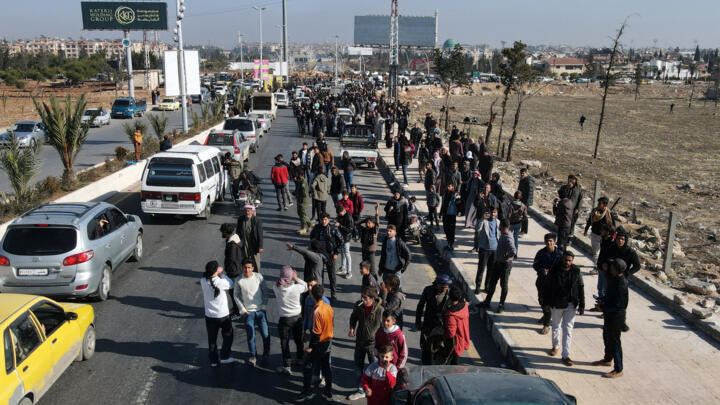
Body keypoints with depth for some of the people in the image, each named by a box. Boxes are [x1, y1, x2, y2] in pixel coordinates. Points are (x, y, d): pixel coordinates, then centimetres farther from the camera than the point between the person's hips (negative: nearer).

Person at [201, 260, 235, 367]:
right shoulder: (221, 282, -23)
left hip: (209, 315, 3)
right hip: (223, 315, -3)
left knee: (212, 339, 17)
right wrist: (222, 274, -4)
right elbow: (231, 284, -3)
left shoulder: (203, 281, -12)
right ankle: (224, 357, 23)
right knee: (228, 336, 20)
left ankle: (213, 361, 25)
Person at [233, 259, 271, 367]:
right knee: (250, 336, 3)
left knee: (265, 334, 4)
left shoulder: (259, 277, -7)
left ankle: (266, 354, 26)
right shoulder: (239, 281, -8)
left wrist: (264, 305, -3)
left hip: (260, 310, 1)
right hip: (248, 312, 0)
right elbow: (236, 295, 4)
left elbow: (266, 292, 2)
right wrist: (242, 309, -1)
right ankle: (252, 356, 22)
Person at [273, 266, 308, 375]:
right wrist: (296, 279, -5)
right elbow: (306, 286, -1)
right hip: (297, 317, 1)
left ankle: (286, 367, 20)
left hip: (284, 319, -1)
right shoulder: (296, 288, -21)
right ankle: (300, 358, 45)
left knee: (285, 343, 13)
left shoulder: (276, 288, -20)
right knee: (298, 339, 24)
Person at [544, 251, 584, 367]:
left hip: (571, 305, -1)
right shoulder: (554, 271, -6)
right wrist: (546, 303, 0)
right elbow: (547, 288, 0)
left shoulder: (576, 272, -3)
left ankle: (566, 355, -1)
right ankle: (555, 346, 40)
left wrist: (582, 305, 3)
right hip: (556, 304, 1)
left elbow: (581, 289, 4)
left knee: (568, 329, -4)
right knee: (556, 327, 16)